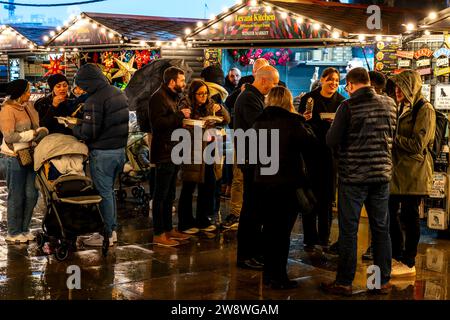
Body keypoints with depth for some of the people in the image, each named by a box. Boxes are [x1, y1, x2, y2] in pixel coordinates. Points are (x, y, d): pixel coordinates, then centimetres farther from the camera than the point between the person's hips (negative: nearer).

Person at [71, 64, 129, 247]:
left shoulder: (94, 100, -17)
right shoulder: (118, 93, 10)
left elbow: (88, 133, -20)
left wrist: (73, 128, 0)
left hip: (103, 153, -9)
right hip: (121, 149, 9)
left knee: (103, 193, 0)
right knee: (109, 190, 19)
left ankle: (106, 235, 6)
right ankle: (113, 229, 25)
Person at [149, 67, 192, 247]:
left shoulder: (172, 97, 19)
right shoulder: (159, 97, -14)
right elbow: (158, 123, -26)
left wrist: (183, 118, 8)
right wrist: (180, 115, -20)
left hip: (173, 153, 10)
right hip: (164, 153, -10)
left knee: (169, 195, 16)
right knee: (161, 196, -4)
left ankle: (168, 229, 25)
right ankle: (158, 234, 1)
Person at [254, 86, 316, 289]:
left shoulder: (259, 122, 6)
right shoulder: (292, 121, -11)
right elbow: (309, 142, -8)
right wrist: (303, 123, 4)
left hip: (263, 181, 5)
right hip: (287, 182, -5)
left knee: (269, 227, 15)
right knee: (283, 230, 1)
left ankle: (268, 272, 22)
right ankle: (278, 277, 4)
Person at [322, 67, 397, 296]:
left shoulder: (348, 107, -12)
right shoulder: (389, 104, 2)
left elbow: (332, 141, -12)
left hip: (353, 176, -4)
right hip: (382, 174, 4)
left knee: (348, 231, 3)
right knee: (381, 229, 12)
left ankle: (344, 283, 9)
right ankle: (383, 281, 19)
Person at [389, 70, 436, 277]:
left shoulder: (425, 110, -11)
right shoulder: (403, 108, 15)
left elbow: (417, 145, -18)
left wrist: (392, 137, -14)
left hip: (414, 173, -8)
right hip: (398, 170, 8)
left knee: (409, 217, 0)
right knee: (391, 213, 12)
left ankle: (409, 263, 12)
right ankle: (397, 256, 26)